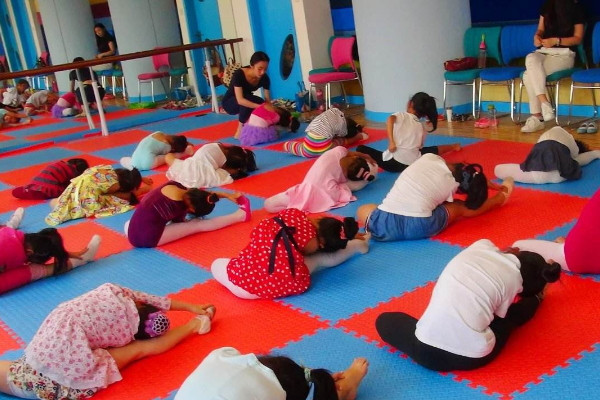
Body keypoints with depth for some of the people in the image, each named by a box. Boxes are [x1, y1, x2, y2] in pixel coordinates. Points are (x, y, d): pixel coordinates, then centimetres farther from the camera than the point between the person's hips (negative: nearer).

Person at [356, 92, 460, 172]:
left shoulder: (402, 115, 8)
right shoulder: (421, 127, 20)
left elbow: (390, 119, -15)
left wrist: (391, 142, -20)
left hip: (393, 162, -4)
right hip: (414, 163, 5)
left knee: (361, 149, 7)